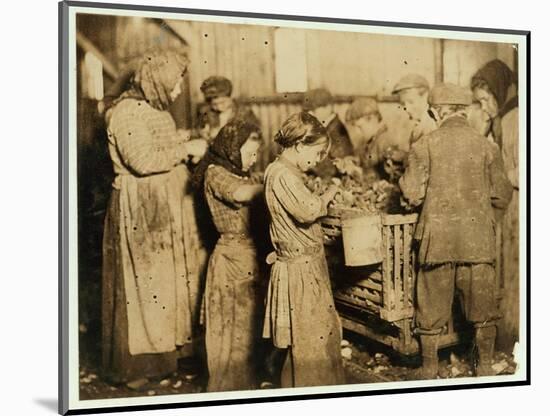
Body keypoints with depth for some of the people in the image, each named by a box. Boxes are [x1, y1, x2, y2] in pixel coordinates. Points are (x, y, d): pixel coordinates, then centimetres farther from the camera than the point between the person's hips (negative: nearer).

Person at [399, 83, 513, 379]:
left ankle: (429, 369, 21)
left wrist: (404, 181, 13)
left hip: (437, 240, -1)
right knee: (482, 309, 14)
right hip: (478, 240, 1)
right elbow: (502, 197, 2)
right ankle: (484, 367, 23)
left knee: (432, 308, 11)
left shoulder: (424, 146, -6)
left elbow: (413, 195, -7)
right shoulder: (486, 147, -1)